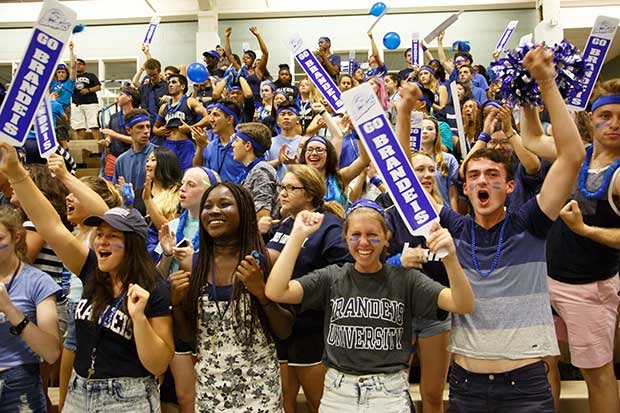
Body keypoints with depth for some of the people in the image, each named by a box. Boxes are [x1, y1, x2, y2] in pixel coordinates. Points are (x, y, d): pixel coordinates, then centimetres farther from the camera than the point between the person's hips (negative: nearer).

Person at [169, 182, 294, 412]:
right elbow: (189, 336, 6)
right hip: (208, 386, 3)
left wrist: (262, 292, -20)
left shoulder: (267, 260, -9)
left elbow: (284, 331, -6)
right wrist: (176, 301, -10)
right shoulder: (193, 264, -1)